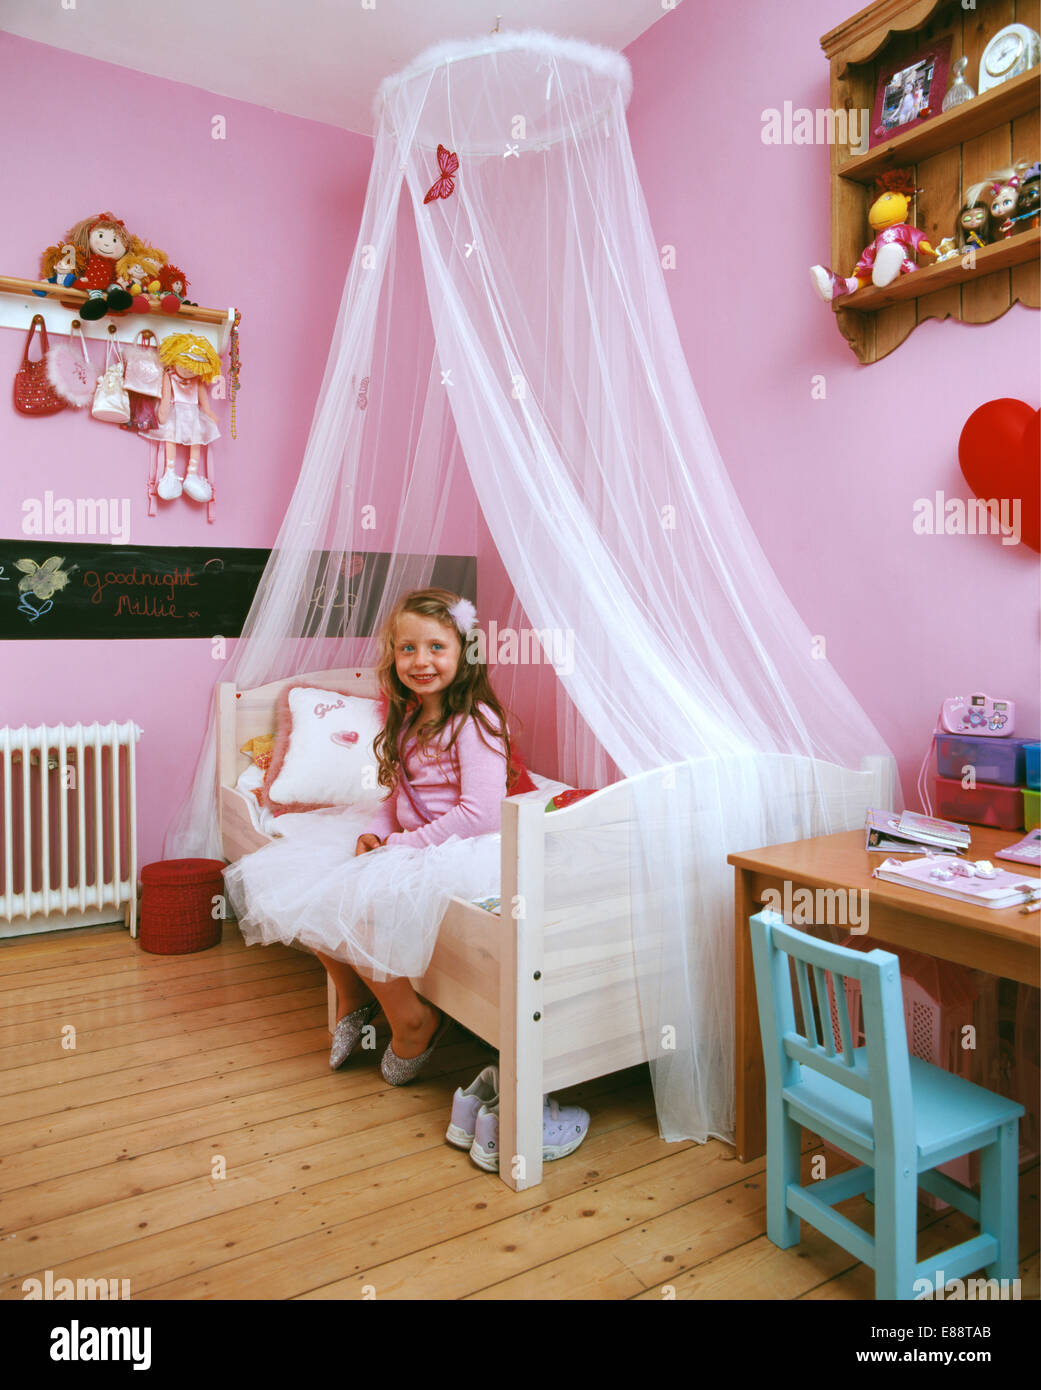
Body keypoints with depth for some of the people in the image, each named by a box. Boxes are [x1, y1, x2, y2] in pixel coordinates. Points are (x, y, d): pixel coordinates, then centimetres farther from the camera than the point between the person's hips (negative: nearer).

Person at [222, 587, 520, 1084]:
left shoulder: (476, 722, -16)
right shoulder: (411, 718, 11)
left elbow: (479, 814, -23)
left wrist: (400, 845, -18)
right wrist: (375, 833, -3)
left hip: (458, 852, -9)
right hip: (405, 846, 9)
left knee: (353, 901, -26)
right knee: (301, 884, -1)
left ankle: (413, 1022, -4)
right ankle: (352, 994, 17)